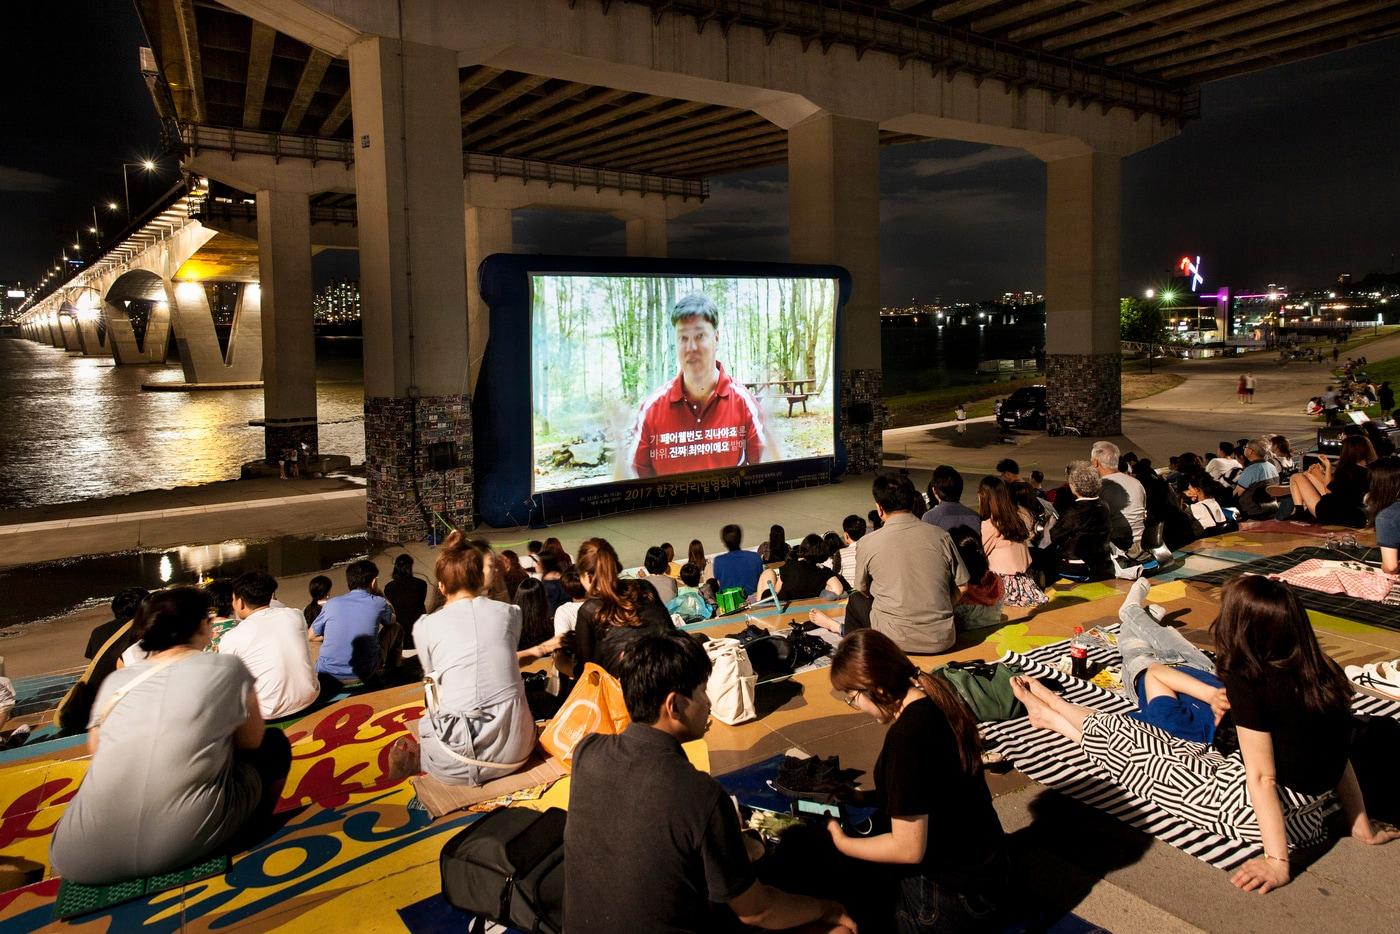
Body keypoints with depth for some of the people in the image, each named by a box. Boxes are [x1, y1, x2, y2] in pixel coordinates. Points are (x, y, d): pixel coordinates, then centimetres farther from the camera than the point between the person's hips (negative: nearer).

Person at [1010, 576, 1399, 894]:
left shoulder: (1249, 682, -24)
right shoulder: (1322, 673, -2)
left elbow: (1262, 778, -22)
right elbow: (1337, 754, 3)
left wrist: (1277, 862, -17)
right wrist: (1363, 826, 13)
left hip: (1258, 810, -7)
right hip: (1309, 807, 7)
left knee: (1126, 742, 10)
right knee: (1167, 747, 20)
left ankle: (1049, 713, 37)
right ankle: (1053, 705, 38)